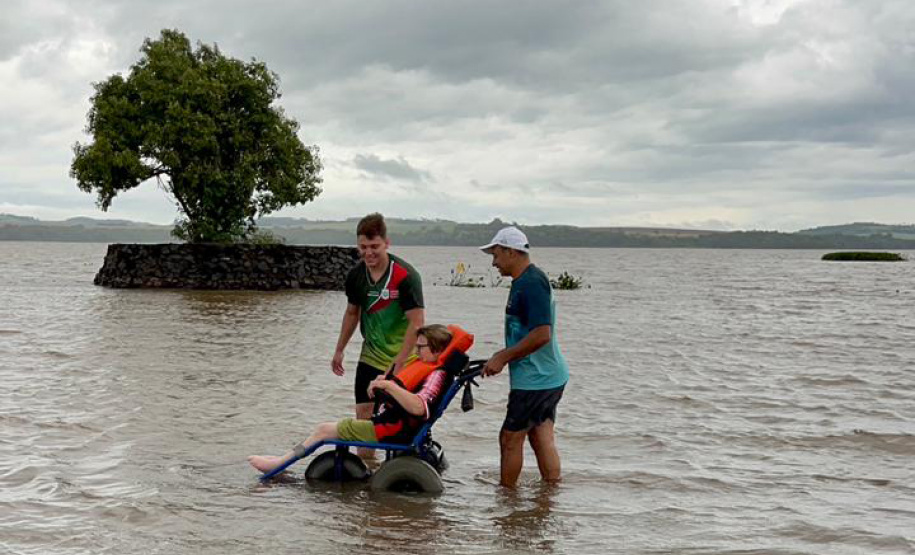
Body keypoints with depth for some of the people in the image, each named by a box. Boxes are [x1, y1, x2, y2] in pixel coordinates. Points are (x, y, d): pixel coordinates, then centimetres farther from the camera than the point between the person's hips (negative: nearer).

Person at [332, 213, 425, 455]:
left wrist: (397, 363, -27)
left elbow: (417, 322, -23)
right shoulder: (356, 275, -1)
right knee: (363, 412, 4)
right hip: (370, 356, 6)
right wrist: (339, 350, 20)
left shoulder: (406, 276, -20)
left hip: (402, 360, -6)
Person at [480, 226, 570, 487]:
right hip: (550, 377, 9)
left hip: (534, 379, -9)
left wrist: (502, 358, -19)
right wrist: (502, 357, 13)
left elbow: (541, 334, -26)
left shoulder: (532, 283, -18)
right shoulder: (525, 281, 14)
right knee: (542, 438, 12)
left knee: (510, 439, 2)